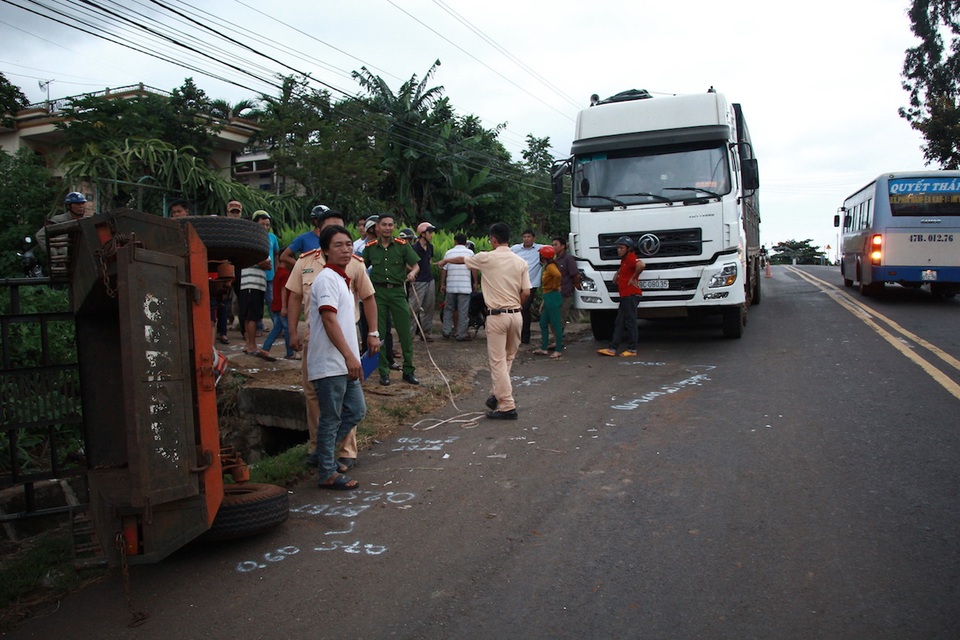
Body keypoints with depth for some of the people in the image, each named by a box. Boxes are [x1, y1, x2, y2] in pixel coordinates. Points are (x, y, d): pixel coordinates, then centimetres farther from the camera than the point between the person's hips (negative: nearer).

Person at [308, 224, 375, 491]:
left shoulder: (341, 278, 16)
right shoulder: (326, 279, -14)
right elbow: (328, 319, -23)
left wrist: (351, 357, 24)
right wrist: (349, 356, -27)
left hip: (343, 363, 10)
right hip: (329, 364, -10)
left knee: (356, 411, 15)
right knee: (331, 418, 0)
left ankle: (323, 453, 28)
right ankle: (328, 474, 12)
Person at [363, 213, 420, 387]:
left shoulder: (402, 245, 0)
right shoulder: (370, 247, 4)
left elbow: (416, 265, 1)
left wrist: (412, 273, -21)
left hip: (397, 291, -1)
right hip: (378, 292, 1)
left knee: (405, 332, 1)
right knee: (379, 333, 4)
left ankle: (408, 370, 13)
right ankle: (384, 371, 15)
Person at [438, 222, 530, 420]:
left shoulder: (487, 258, -4)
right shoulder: (521, 262, 5)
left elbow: (462, 259, 14)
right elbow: (526, 293, 2)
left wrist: (445, 260, 34)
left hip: (497, 316, -5)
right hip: (516, 314, 5)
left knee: (498, 360, -2)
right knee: (508, 358, 16)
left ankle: (507, 406, -4)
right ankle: (500, 395, 23)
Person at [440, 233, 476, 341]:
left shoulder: (449, 252, 5)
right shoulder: (469, 253, 1)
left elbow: (444, 269, 5)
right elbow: (474, 269, -1)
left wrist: (442, 284, 11)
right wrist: (475, 282, 9)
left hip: (451, 286, 2)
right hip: (465, 286, -2)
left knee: (448, 309, 16)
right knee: (463, 311, 1)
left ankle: (446, 331, 14)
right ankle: (461, 334, 2)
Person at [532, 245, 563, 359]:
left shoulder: (550, 267, -14)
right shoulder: (547, 267, 16)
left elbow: (557, 275, -38)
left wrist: (555, 286, -22)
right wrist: (543, 303, 22)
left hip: (553, 297, -10)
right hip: (548, 298, 10)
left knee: (556, 324, -4)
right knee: (543, 323, 14)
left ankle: (559, 350, 2)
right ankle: (544, 348, 21)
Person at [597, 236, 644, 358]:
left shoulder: (630, 257, -13)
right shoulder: (624, 259, 18)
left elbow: (641, 265, -34)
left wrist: (633, 278, -22)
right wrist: (618, 273, 21)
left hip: (631, 295, -10)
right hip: (625, 295, 10)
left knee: (630, 322, -5)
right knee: (619, 323, 8)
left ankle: (632, 349, 2)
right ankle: (612, 348, 10)